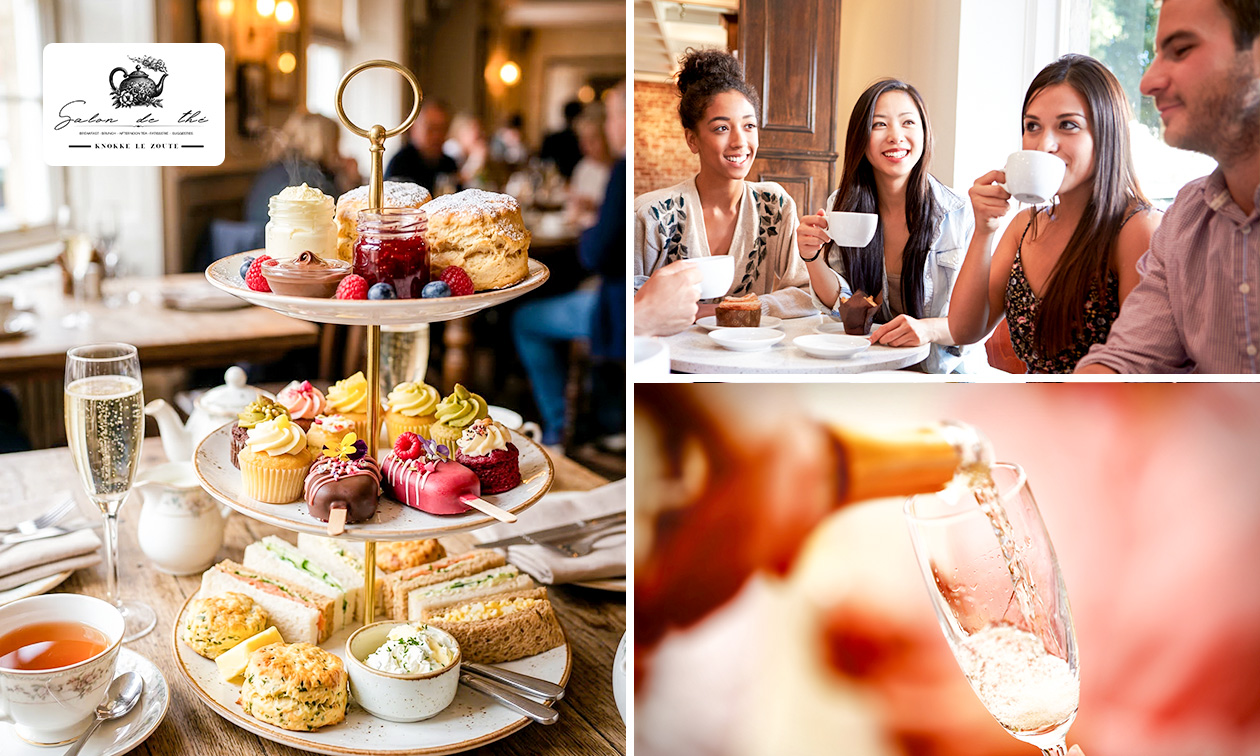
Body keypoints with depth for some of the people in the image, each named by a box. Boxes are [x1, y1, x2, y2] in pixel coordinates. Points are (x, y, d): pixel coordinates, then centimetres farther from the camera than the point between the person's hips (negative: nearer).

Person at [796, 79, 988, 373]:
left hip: (947, 371, -2)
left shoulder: (959, 216, -10)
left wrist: (929, 329, -29)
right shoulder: (843, 206, 1)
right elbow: (840, 303, 3)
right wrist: (812, 258, -17)